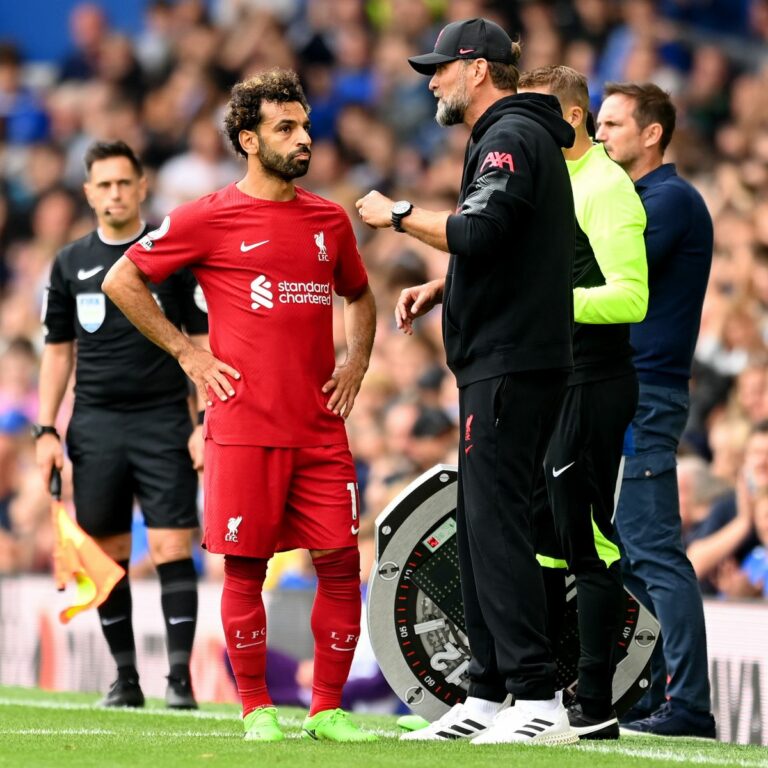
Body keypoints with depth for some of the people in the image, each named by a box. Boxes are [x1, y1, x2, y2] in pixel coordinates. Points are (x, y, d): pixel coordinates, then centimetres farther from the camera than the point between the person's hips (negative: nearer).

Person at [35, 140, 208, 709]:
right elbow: (58, 350, 15)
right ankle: (125, 677, 13)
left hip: (164, 423, -3)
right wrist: (46, 430, 7)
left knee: (172, 548, -10)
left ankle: (181, 678, -10)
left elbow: (204, 342, 1)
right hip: (95, 426, 3)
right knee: (108, 554, 5)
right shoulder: (71, 263, 10)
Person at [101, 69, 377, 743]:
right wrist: (185, 352, 0)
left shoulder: (329, 220, 12)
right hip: (245, 428, -4)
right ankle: (256, 708, 9)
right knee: (245, 568, -2)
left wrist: (357, 360, 14)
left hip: (321, 428, 4)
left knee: (340, 562, -1)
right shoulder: (209, 218, -2)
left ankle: (327, 708, 8)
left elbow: (358, 294, 31)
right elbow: (122, 280, 4)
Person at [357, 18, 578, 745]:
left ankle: (539, 699, -16)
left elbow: (478, 232, -26)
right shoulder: (512, 136, 21)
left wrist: (399, 215, -13)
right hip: (500, 363, 11)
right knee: (480, 523, 12)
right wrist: (438, 288, 14)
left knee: (496, 522, -13)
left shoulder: (511, 137, -12)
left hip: (511, 365, -11)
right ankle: (486, 697, 15)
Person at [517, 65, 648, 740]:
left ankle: (596, 705, -5)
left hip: (592, 387, -10)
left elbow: (630, 298, -20)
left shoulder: (606, 188, -12)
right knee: (538, 538, 13)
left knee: (587, 545, -8)